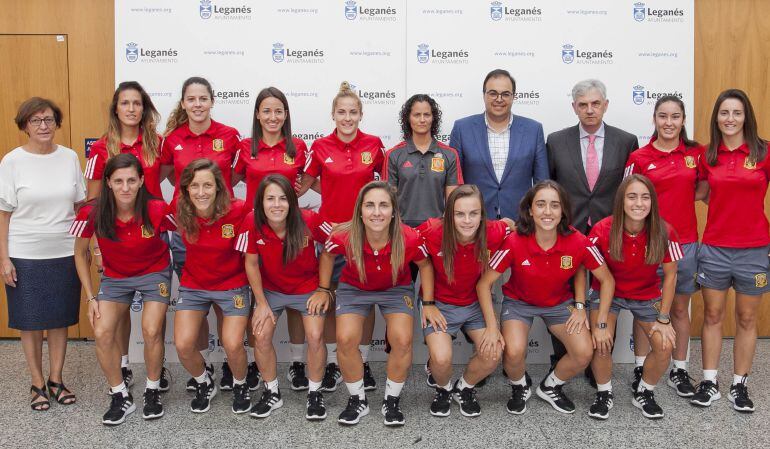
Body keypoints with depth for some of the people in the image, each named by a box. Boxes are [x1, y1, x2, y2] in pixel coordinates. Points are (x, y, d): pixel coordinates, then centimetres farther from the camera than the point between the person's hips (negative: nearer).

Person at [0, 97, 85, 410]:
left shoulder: (69, 158, 2)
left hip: (65, 253, 2)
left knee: (61, 318, 11)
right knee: (30, 320, 8)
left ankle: (56, 379, 26)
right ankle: (37, 383, 23)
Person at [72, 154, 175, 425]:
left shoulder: (157, 211, -25)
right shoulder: (92, 213, -21)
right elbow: (80, 253, -4)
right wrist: (91, 297, -5)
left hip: (154, 273, -2)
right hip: (115, 277, 2)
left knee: (151, 331, -17)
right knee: (102, 333, -14)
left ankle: (153, 392, 9)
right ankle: (121, 397, 6)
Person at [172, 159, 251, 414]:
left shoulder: (237, 211, -23)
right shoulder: (181, 213, -16)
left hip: (232, 285, -2)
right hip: (193, 285, 2)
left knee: (233, 346, -13)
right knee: (183, 346, -9)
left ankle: (240, 386, 21)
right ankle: (204, 384, 24)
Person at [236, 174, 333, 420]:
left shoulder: (309, 220, -27)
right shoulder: (252, 223, -23)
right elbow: (251, 264, -9)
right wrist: (261, 303, -6)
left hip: (308, 287, -1)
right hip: (271, 288, 2)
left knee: (315, 337, -15)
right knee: (261, 336, -10)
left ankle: (314, 393, 10)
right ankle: (272, 393, 14)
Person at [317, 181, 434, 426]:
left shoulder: (410, 239, -30)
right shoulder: (343, 237, -30)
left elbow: (425, 265, -7)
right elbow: (327, 255, -4)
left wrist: (428, 303, -6)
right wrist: (322, 290, 1)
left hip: (396, 289, 0)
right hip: (354, 288, 1)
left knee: (402, 341, -20)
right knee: (346, 339, -19)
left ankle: (392, 400, 7)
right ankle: (357, 400, 7)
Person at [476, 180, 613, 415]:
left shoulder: (578, 242, -23)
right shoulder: (514, 242, -27)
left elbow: (607, 280, -7)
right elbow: (484, 284, -17)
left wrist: (580, 305, -11)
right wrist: (492, 327, -20)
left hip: (560, 302, 2)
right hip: (519, 302, -2)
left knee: (585, 353, -17)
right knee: (514, 352, -26)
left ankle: (550, 387, 16)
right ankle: (519, 388, 11)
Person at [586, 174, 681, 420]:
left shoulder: (665, 233, -22)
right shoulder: (602, 231, -25)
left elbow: (670, 275, -8)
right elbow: (598, 277, -16)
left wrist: (664, 318, -6)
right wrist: (600, 323, -19)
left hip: (647, 295, 2)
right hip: (607, 292, -1)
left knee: (665, 345, -15)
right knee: (601, 343, -21)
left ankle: (644, 393, 14)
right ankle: (604, 393, 8)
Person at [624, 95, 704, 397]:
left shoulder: (696, 153, 3)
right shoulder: (639, 158, -3)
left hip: (685, 242, 2)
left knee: (680, 308, 12)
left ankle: (679, 371, 24)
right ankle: (641, 369, 21)